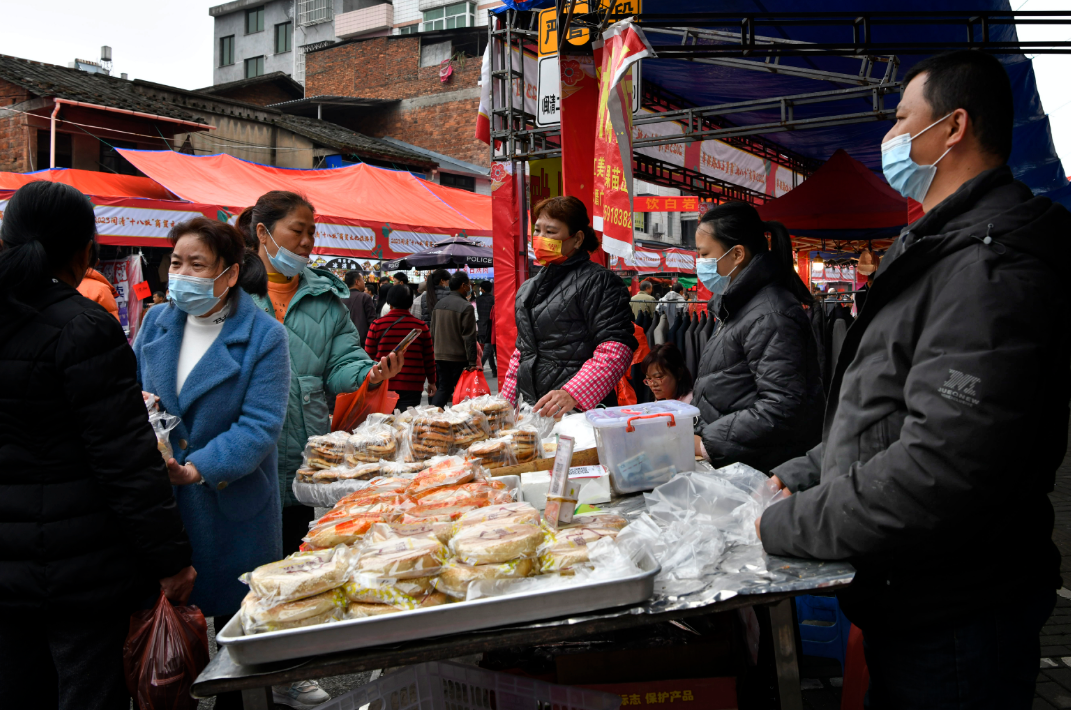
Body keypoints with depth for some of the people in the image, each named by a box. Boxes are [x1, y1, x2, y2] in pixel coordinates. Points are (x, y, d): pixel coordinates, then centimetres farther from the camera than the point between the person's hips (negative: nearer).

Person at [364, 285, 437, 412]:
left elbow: (369, 355, 4)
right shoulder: (421, 326, 0)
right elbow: (429, 358, 6)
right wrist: (432, 382, 18)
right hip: (413, 387, 0)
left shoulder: (377, 324, -1)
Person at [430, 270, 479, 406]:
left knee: (443, 387, 14)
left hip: (440, 356, 7)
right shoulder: (466, 307, -14)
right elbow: (469, 337, -16)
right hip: (459, 358, -6)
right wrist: (472, 362, -15)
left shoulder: (439, 305, 10)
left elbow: (433, 333, 15)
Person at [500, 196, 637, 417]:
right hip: (530, 410, 6)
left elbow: (616, 350, -16)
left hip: (581, 411, -6)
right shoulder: (528, 288, 19)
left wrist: (571, 395, -26)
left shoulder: (599, 281, -6)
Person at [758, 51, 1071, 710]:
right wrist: (799, 477, 7)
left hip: (953, 624, -10)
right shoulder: (940, 249, 14)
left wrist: (788, 525, -21)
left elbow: (942, 469, -32)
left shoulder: (991, 267, -23)